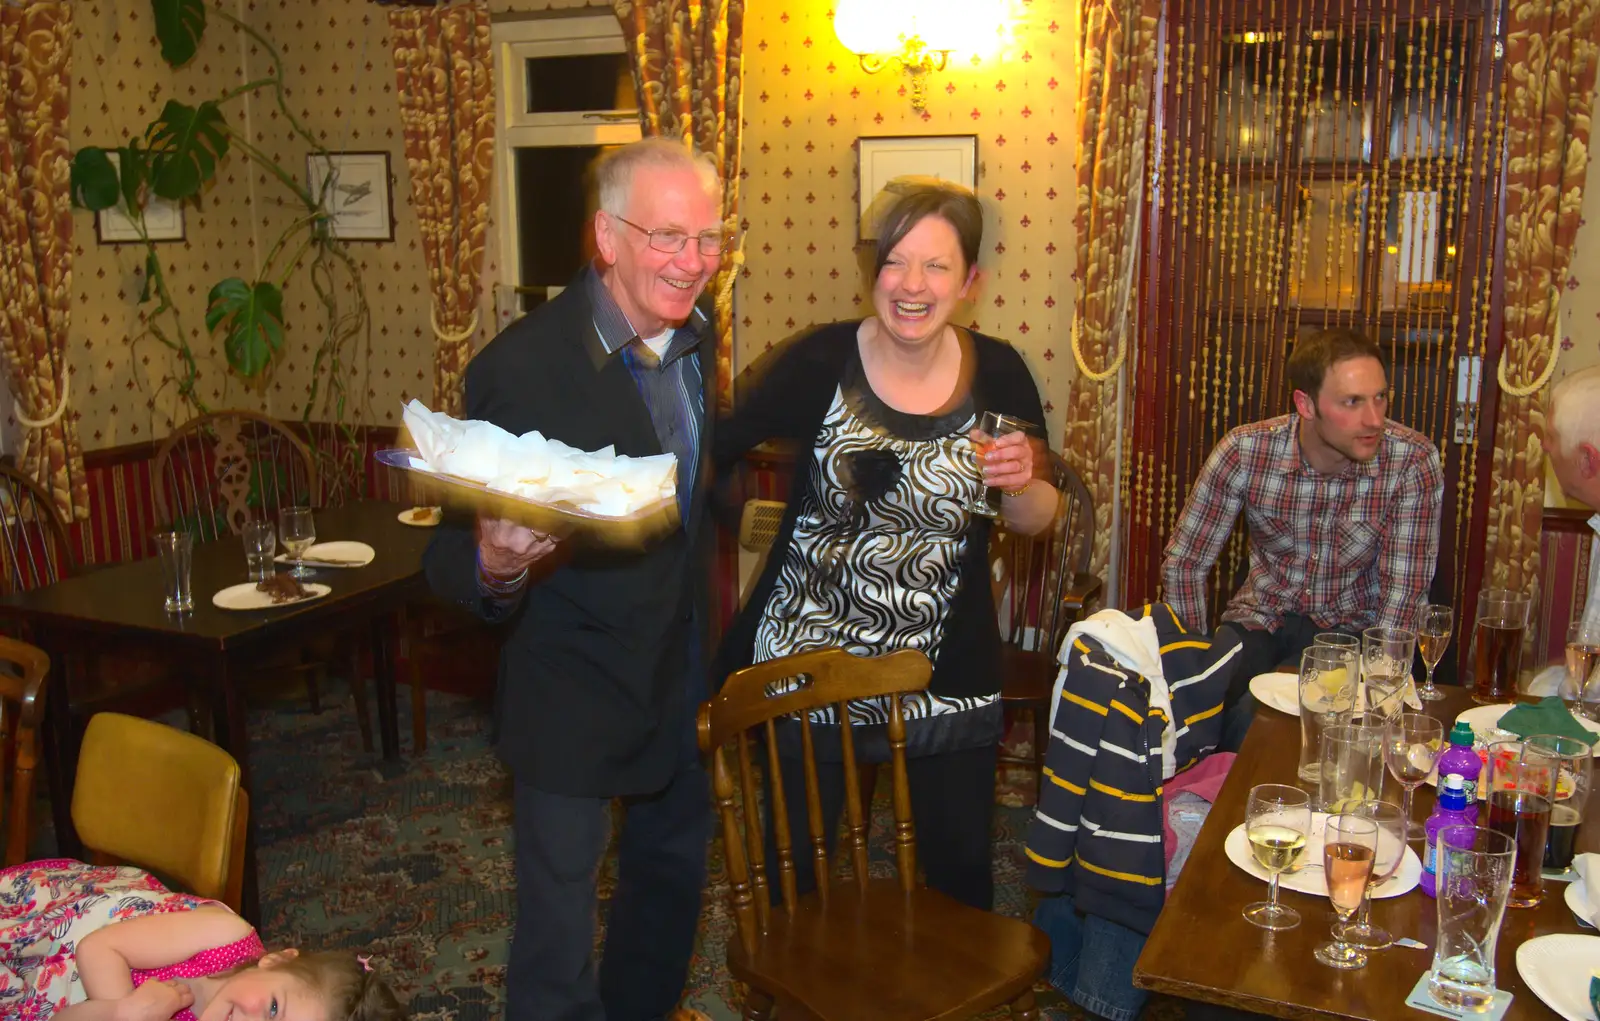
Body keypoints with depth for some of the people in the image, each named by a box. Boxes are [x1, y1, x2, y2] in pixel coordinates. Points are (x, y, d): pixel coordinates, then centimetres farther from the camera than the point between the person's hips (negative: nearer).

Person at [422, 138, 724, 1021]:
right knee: (557, 949, 6)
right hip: (575, 695, -7)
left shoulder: (695, 337, -3)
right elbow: (456, 557, -21)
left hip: (685, 675, 7)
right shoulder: (521, 367, -24)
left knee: (672, 869, 28)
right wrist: (494, 566, -43)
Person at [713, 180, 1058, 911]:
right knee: (796, 857, 14)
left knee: (960, 864, 15)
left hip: (946, 673, 2)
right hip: (808, 659, -1)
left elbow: (1035, 520, 5)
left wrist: (1021, 484, -16)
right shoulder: (820, 361, -12)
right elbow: (715, 454, -8)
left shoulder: (998, 374, -5)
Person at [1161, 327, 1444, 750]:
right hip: (1261, 615, 2)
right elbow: (1184, 563, -8)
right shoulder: (1245, 451, -16)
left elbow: (1403, 592, -15)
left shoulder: (1413, 462, -19)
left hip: (1350, 626, -1)